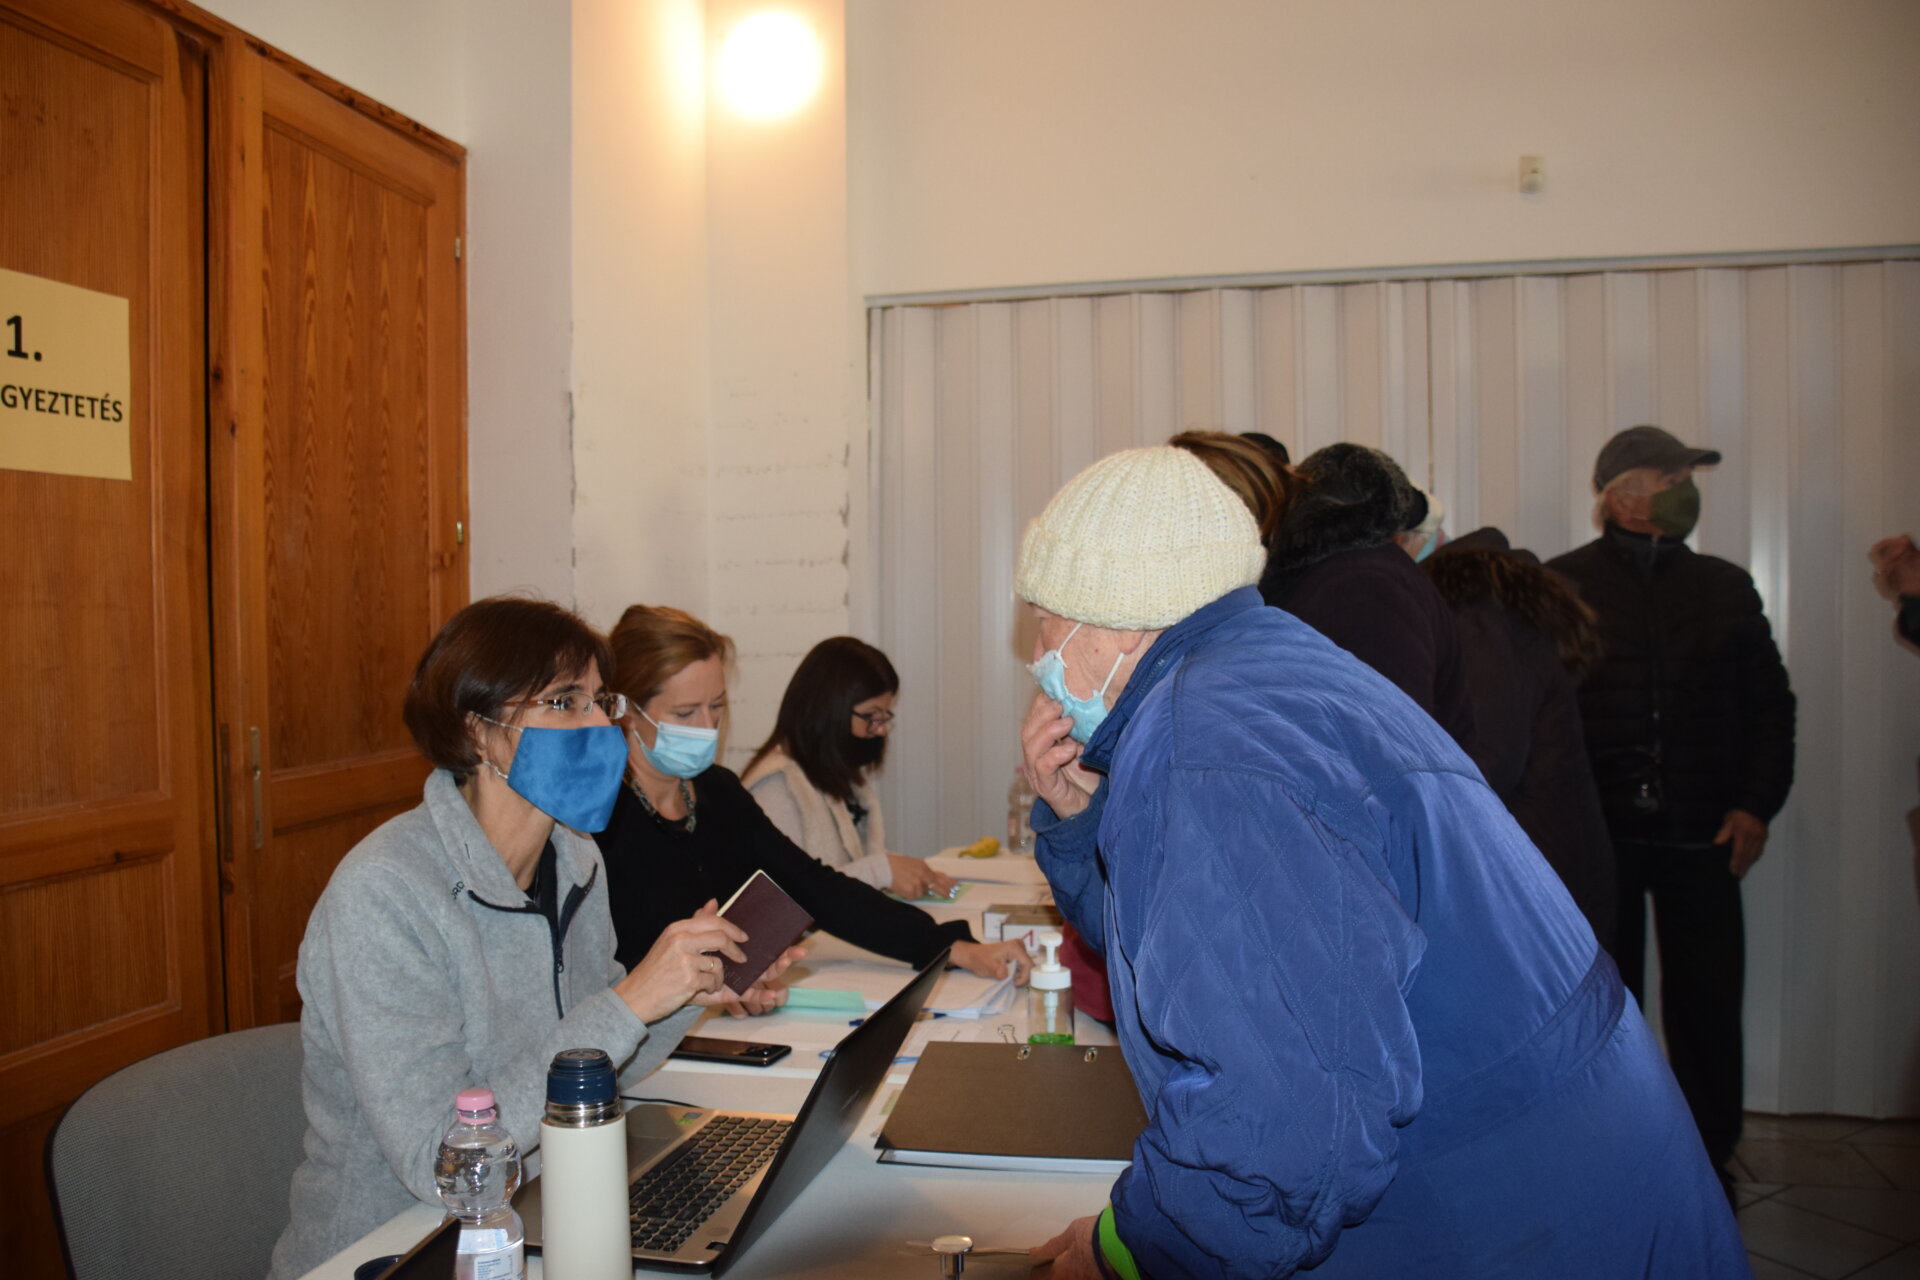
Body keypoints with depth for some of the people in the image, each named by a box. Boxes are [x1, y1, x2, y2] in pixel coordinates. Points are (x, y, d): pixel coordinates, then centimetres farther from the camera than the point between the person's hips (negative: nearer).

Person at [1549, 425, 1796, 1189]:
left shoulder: (1725, 587, 10)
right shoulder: (1563, 585, 0)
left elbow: (1770, 705, 13)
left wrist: (1757, 804, 2)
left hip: (1703, 835, 2)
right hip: (1599, 834, -2)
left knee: (1707, 1000, 6)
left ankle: (1710, 1159, 25)